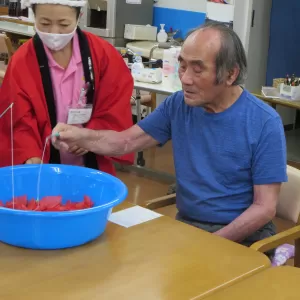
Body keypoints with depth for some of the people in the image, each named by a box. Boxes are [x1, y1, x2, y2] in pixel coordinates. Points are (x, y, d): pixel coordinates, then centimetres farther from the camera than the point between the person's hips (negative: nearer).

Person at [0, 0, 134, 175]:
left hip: (93, 165, 1)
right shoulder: (21, 62, -11)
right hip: (44, 166, -1)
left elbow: (117, 104, -3)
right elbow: (20, 121, -12)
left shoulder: (103, 53, -8)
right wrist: (30, 156, -27)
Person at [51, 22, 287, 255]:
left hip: (240, 237, -4)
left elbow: (265, 208, -13)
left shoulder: (264, 124, -14)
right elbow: (126, 142, 7)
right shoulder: (178, 105, 0)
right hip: (186, 225, 5)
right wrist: (80, 136, -12)